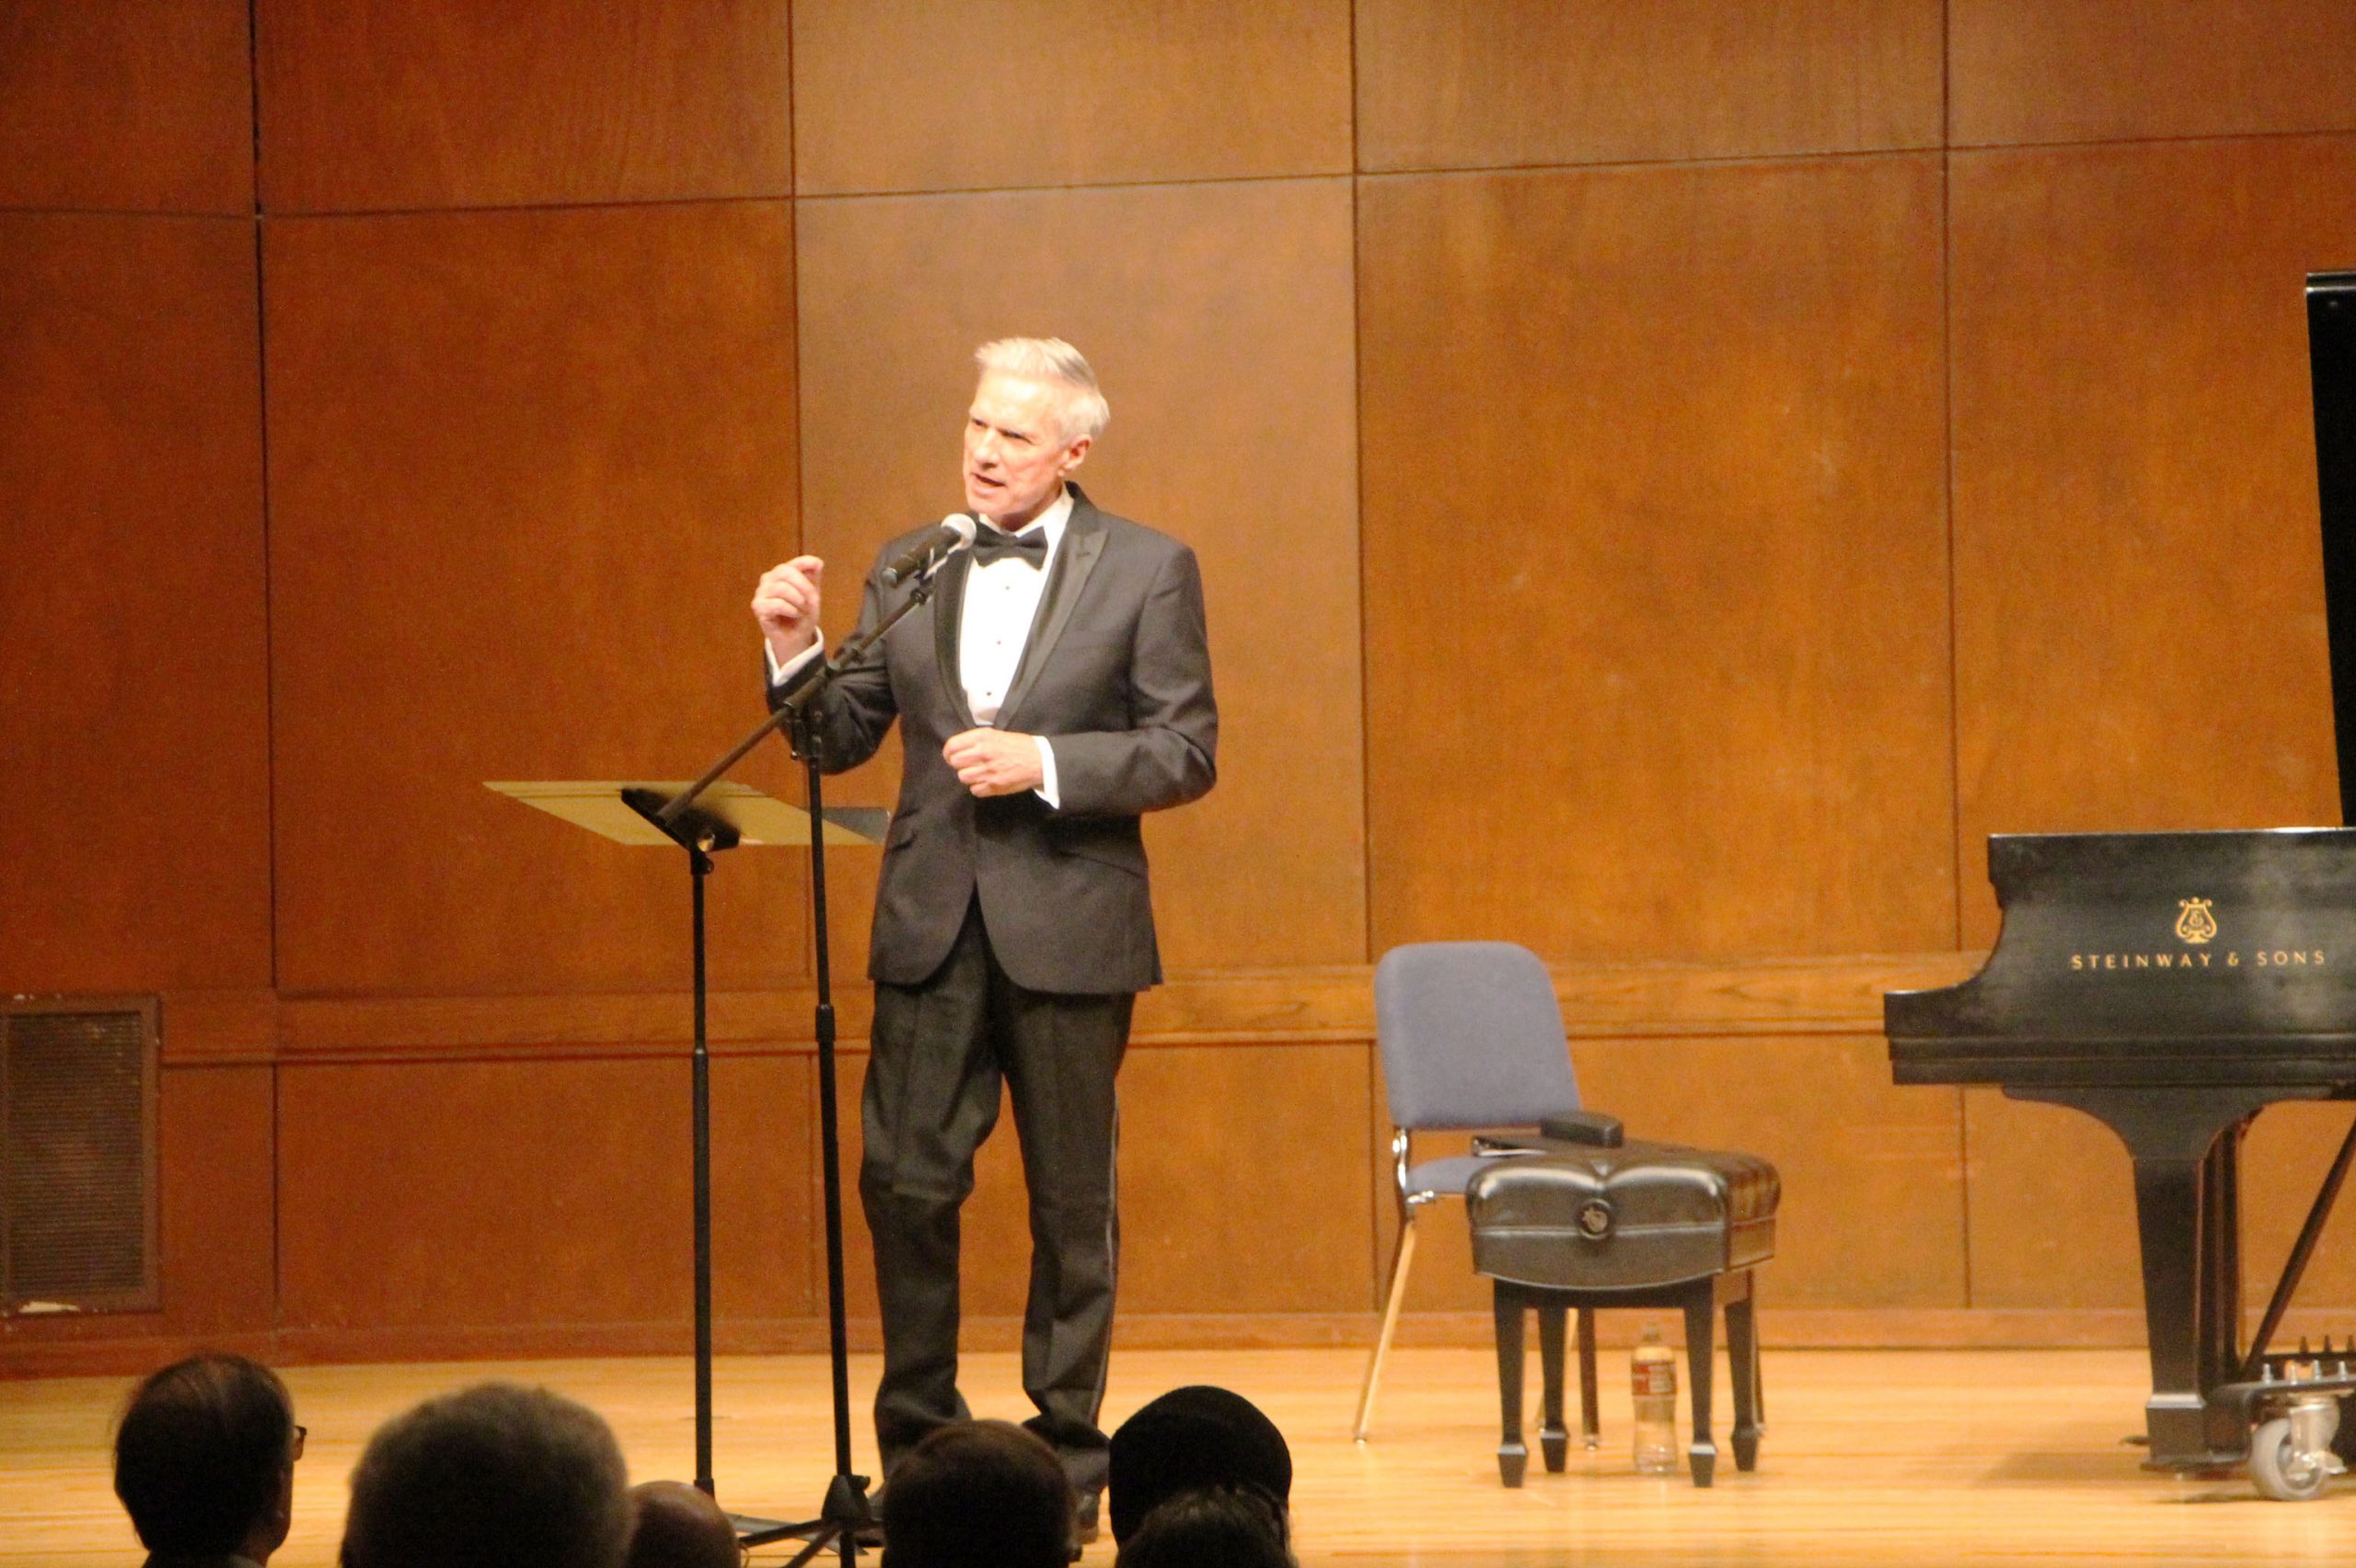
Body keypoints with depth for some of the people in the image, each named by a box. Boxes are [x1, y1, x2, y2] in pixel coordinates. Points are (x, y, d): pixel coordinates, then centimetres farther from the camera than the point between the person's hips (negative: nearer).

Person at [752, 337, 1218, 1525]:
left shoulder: (1147, 570, -1)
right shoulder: (908, 569, 10)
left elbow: (1188, 752, -5)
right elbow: (841, 744, 10)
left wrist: (1045, 762, -16)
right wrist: (796, 652, -8)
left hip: (1067, 927, -3)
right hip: (932, 924, 3)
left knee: (1071, 1204, 5)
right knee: (903, 1183, 0)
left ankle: (1067, 1455, 15)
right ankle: (918, 1447, 12)